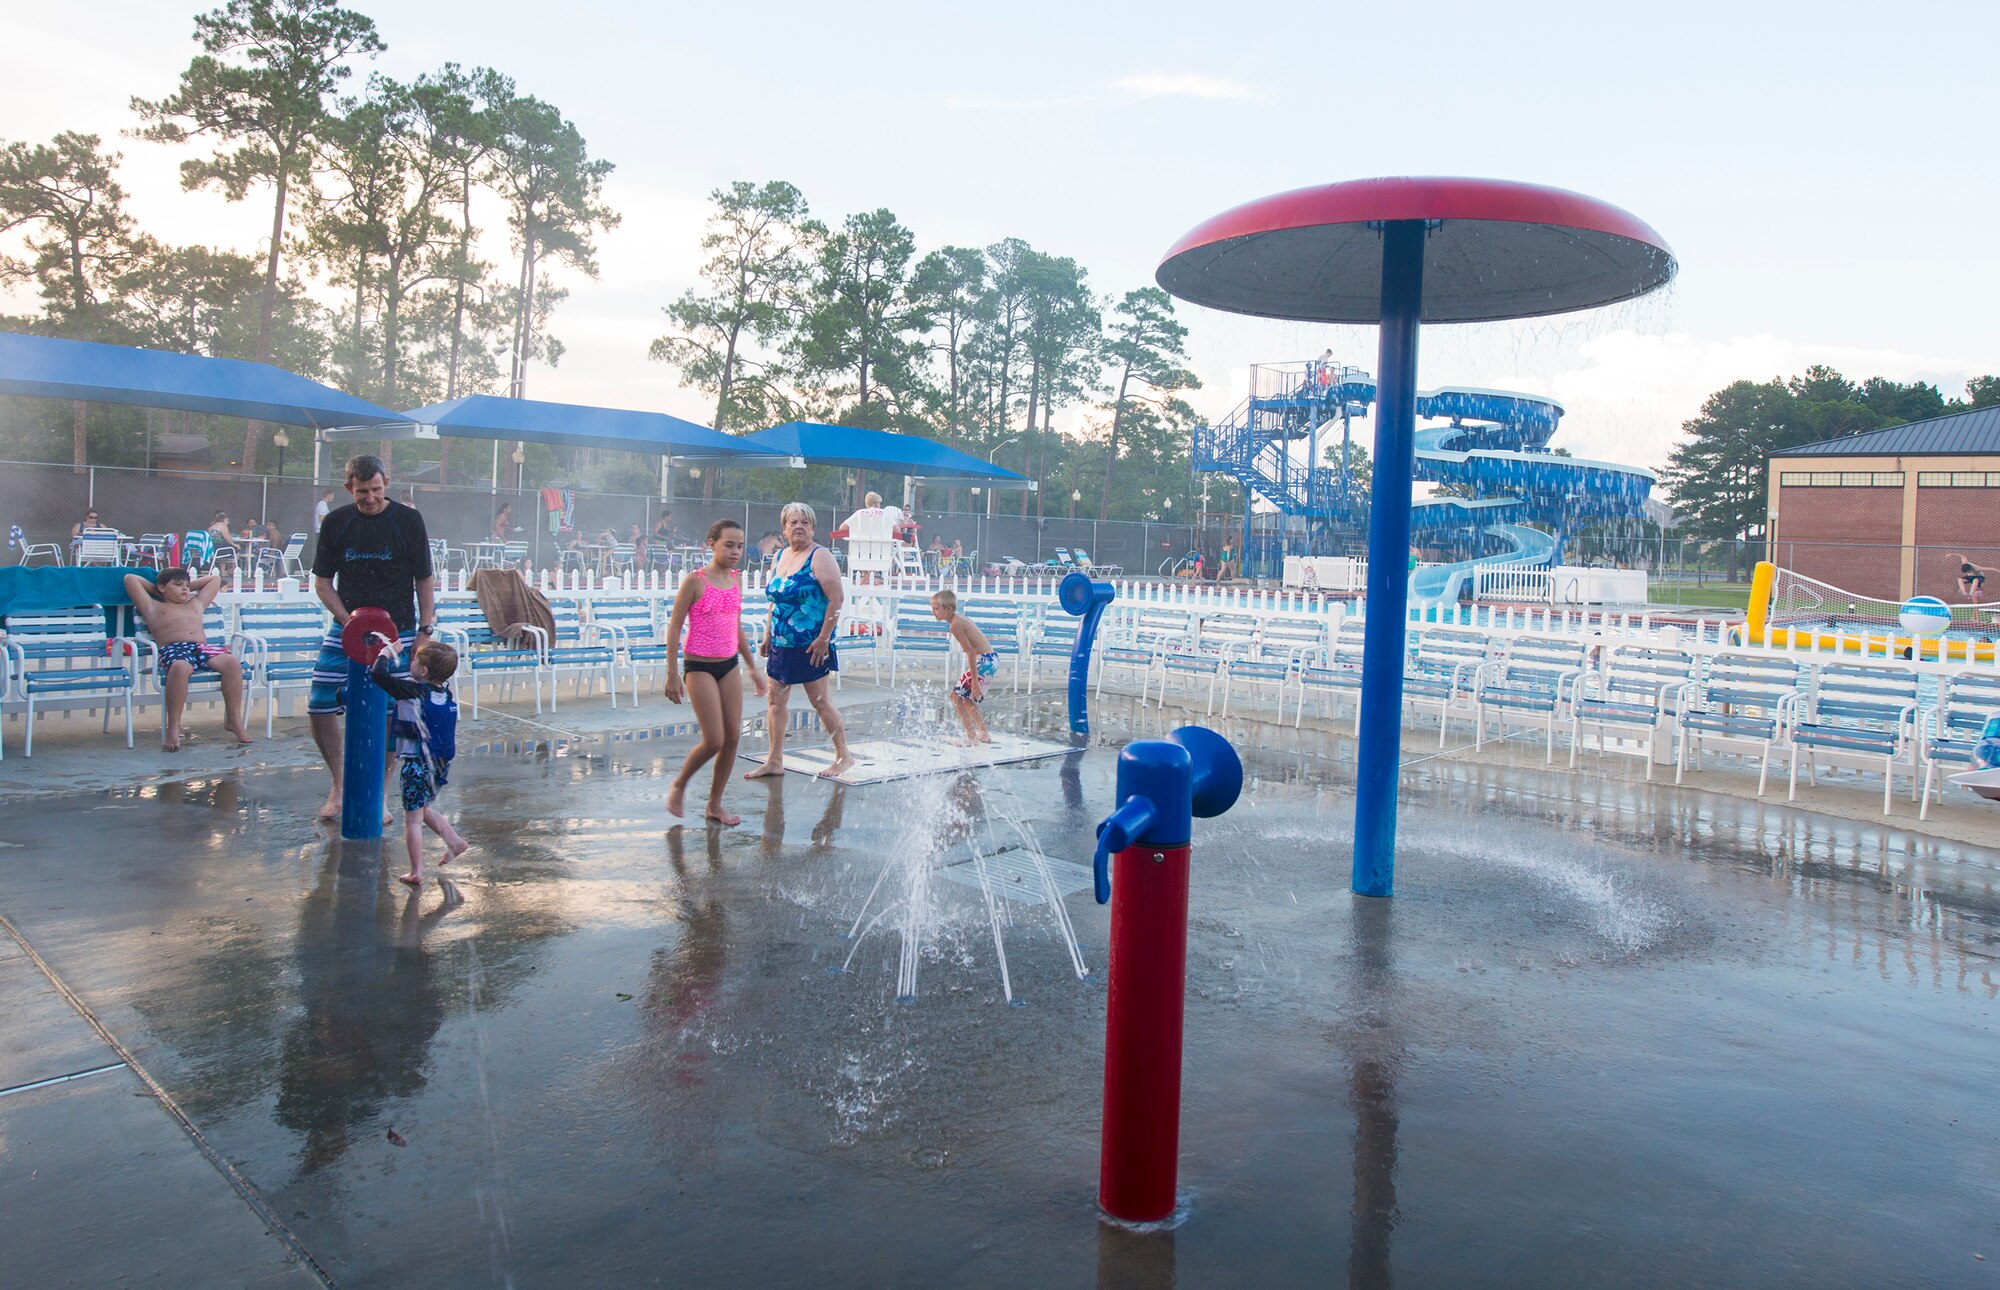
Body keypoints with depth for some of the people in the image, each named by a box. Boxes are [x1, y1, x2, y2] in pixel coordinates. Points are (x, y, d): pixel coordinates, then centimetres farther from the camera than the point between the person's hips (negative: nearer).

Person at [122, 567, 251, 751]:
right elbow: (130, 579, 28)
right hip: (173, 650, -4)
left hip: (203, 648, 4)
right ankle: (173, 727, -35)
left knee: (232, 662, -30)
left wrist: (190, 587, 44)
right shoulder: (153, 607, 27)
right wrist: (154, 589, 37)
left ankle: (234, 720, -23)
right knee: (180, 667, -42)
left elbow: (215, 579, 48)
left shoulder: (196, 604, 37)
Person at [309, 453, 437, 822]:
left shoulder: (408, 520, -3)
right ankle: (338, 784, 16)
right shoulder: (336, 522, 2)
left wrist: (425, 631, -5)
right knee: (320, 706, -4)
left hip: (397, 632, -2)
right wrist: (350, 622, -8)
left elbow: (424, 580, 1)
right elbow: (322, 583, 6)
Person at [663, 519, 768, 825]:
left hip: (729, 665, 6)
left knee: (733, 737, 3)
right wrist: (672, 674, -13)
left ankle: (714, 805, 17)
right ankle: (678, 786, 18)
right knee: (714, 741, -9)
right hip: (700, 667, -6)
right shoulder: (695, 581, -11)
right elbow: (674, 627, -9)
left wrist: (753, 669, 19)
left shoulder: (737, 580, 7)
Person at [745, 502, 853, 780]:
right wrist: (768, 634, 16)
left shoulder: (819, 557, -11)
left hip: (809, 644, -7)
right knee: (776, 700, 8)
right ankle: (774, 761, 15)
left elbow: (836, 599, -17)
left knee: (820, 701, -2)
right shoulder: (780, 556, 12)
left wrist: (823, 638, -20)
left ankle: (843, 757, 11)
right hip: (781, 643, 7)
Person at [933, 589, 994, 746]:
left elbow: (970, 652, -20)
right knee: (966, 697, 22)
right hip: (991, 659, 10)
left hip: (984, 661, -10)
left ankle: (971, 737, 3)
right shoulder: (959, 618, 12)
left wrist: (974, 680, -20)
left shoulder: (955, 625, -16)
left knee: (956, 695, -1)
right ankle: (984, 734, 30)